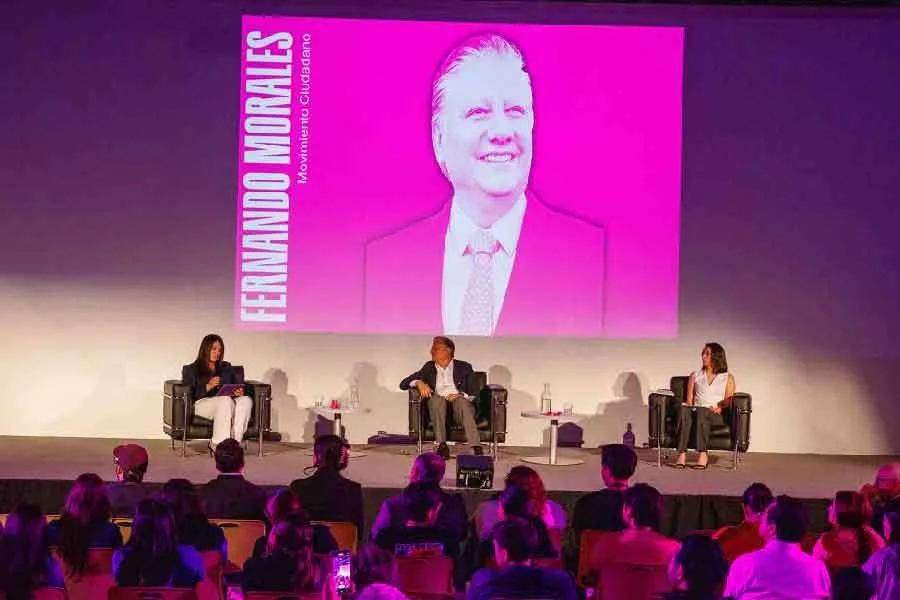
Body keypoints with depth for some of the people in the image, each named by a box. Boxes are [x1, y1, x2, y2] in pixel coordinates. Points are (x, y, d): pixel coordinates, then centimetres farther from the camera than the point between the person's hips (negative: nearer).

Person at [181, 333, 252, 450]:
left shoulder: (226, 367, 27)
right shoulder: (191, 369, 15)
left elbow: (238, 385, 19)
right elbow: (189, 394, 1)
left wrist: (239, 391, -6)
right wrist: (208, 387, -15)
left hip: (227, 402, 4)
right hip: (202, 403, -4)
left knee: (246, 400, -32)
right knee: (225, 400, -39)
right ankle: (218, 444, -42)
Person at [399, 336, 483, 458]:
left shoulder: (464, 367, 12)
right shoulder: (429, 368, 17)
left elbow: (475, 394, 6)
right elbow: (403, 384, 11)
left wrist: (462, 396, -14)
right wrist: (419, 383, -10)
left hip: (460, 406, -1)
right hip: (438, 407, 1)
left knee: (460, 401, -35)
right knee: (437, 398, -32)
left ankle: (477, 448, -47)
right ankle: (442, 446, -39)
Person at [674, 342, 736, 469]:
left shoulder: (728, 377, 19)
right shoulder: (695, 376, 26)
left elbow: (729, 401, 7)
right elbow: (689, 400, 16)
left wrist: (719, 408, -12)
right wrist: (691, 407, -5)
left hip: (716, 416, -2)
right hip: (696, 412, 2)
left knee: (702, 411, -39)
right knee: (684, 409, -36)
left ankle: (703, 454, -47)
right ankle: (682, 454, -46)